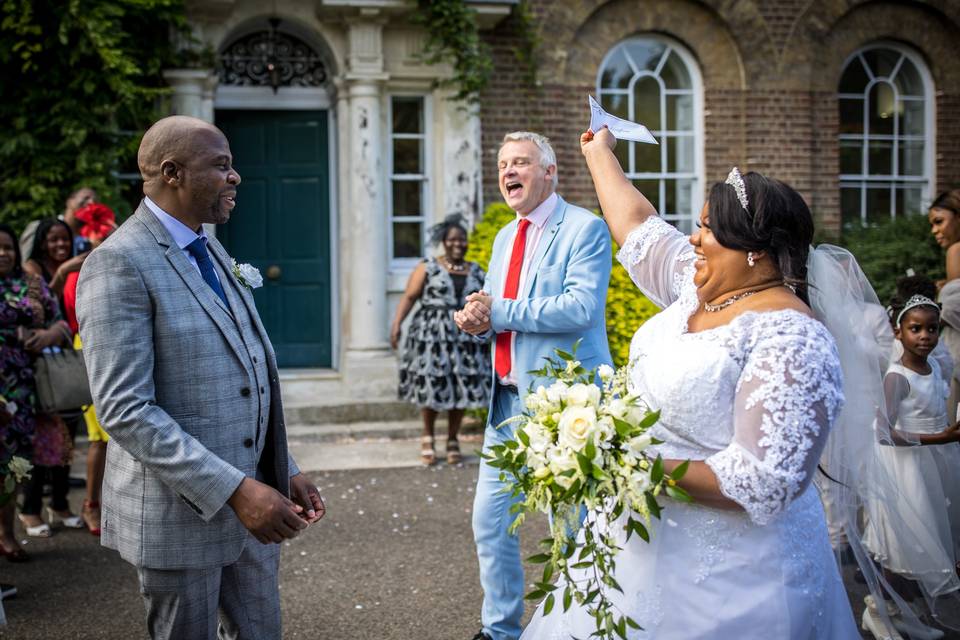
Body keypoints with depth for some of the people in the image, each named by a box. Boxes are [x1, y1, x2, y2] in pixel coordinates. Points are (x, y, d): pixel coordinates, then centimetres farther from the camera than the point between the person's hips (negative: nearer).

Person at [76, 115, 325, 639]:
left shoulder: (211, 252, 11)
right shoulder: (120, 264, -16)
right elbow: (124, 409, -23)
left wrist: (285, 472, 9)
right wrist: (234, 489, -26)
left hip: (249, 500, 8)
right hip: (180, 513, -7)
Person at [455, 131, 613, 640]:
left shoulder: (584, 229, -8)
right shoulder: (504, 238, 16)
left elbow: (582, 306, -21)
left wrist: (501, 313, -17)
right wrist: (475, 319, -3)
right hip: (508, 398, 8)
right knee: (489, 519, 11)